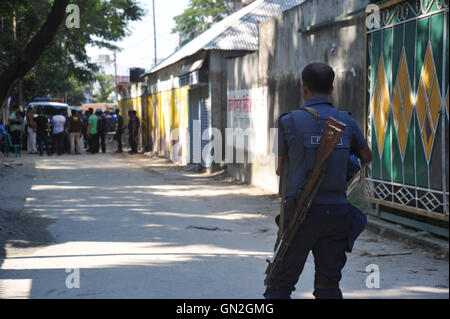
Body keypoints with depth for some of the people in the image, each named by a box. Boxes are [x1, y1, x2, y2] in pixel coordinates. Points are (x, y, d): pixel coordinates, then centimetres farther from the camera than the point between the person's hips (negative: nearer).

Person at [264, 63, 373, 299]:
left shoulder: (290, 121, -5)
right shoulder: (346, 121, 5)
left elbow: (280, 168, 6)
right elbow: (367, 157, 21)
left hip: (301, 213, -3)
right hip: (336, 212, 3)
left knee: (281, 283, 5)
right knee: (328, 284, 10)